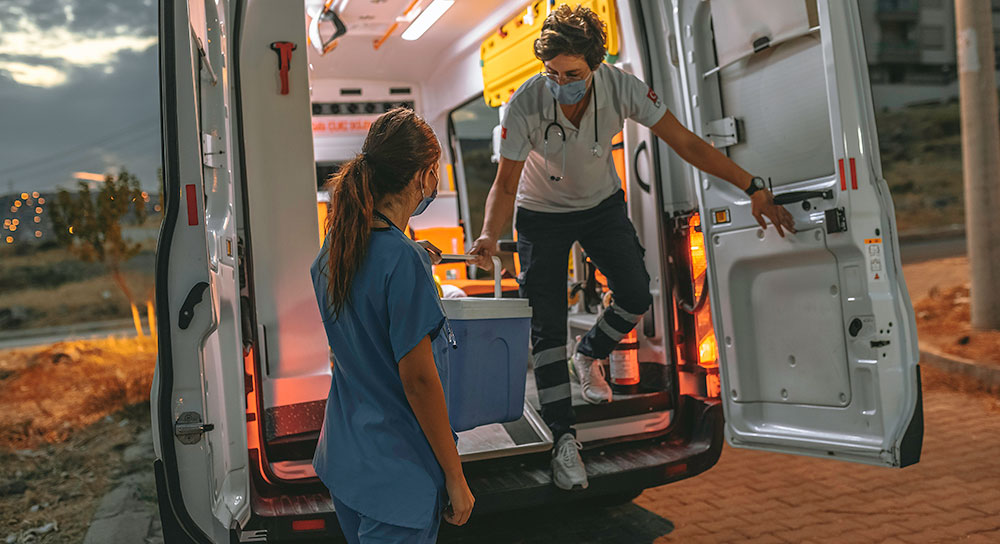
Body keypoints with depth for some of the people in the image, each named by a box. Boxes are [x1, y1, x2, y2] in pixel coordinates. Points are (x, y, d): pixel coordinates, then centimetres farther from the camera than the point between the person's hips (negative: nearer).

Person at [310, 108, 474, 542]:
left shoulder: (333, 247, 2)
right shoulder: (403, 258, -23)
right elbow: (418, 379, -21)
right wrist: (455, 478, -12)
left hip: (341, 456, 8)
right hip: (398, 471, -8)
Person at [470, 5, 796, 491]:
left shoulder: (621, 88, -27)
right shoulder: (524, 105, -31)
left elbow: (686, 143, -22)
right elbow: (506, 183, -22)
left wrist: (754, 188, -26)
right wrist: (489, 236, -41)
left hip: (602, 204, 2)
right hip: (542, 215, -2)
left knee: (636, 298, -2)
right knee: (547, 325, -6)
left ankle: (589, 355, 31)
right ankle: (563, 438, 3)